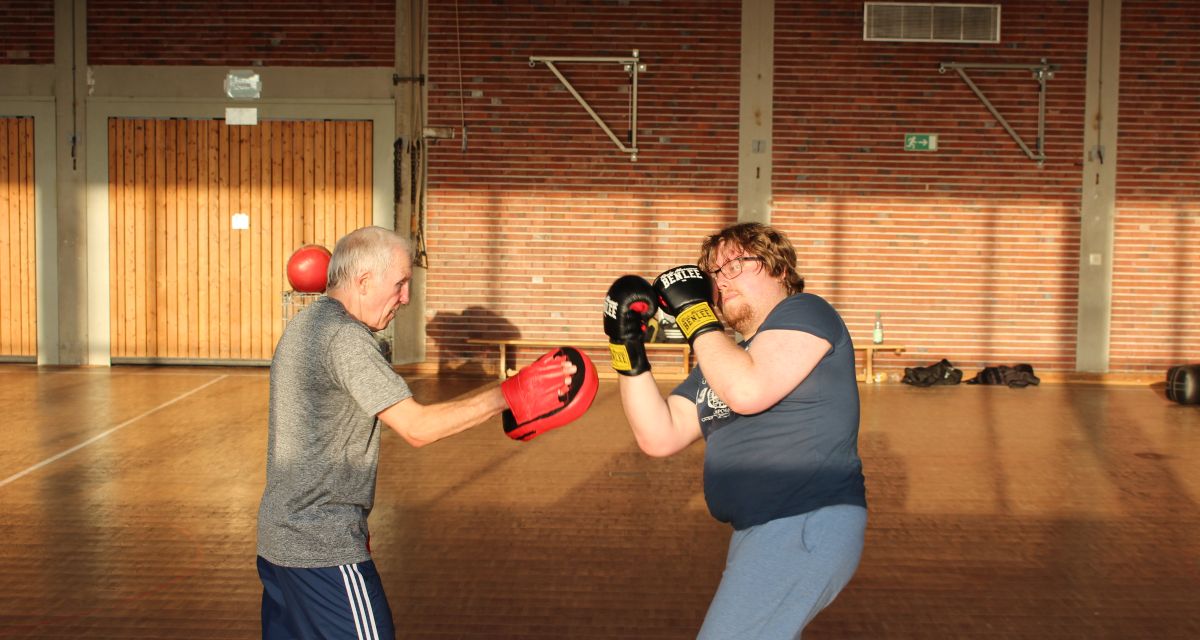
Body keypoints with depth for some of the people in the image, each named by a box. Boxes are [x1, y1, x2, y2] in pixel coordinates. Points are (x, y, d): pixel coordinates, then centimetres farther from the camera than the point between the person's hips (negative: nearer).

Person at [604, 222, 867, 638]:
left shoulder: (802, 312, -5)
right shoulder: (722, 356, 18)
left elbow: (747, 392, -24)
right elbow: (659, 438, 7)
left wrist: (694, 312, -14)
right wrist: (627, 346, 1)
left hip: (807, 526, -10)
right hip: (759, 534, 10)